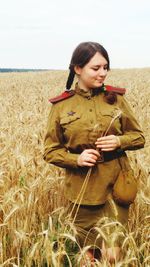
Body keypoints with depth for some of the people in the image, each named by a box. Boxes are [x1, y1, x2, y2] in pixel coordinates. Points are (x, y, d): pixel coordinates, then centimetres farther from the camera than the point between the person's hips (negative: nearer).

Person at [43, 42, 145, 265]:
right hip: (82, 190, 0)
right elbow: (51, 151, 3)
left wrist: (119, 141, -13)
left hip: (115, 185, 0)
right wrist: (77, 159, -15)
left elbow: (139, 137, 8)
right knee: (87, 254, 14)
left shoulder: (116, 97, 0)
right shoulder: (61, 105, -2)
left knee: (112, 255, -1)